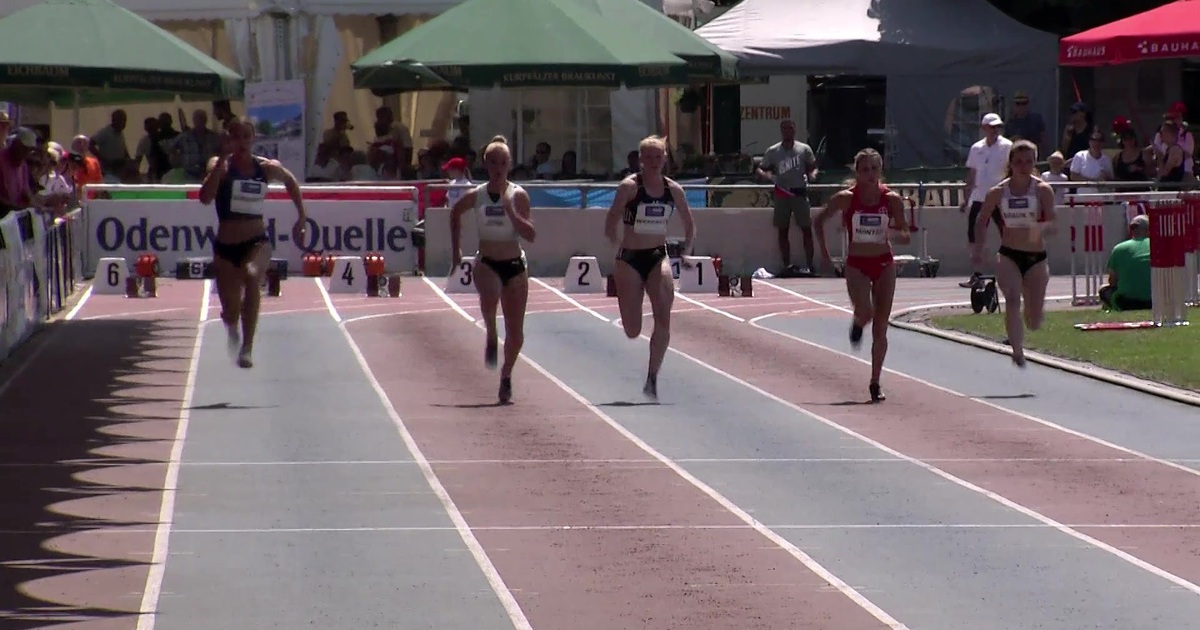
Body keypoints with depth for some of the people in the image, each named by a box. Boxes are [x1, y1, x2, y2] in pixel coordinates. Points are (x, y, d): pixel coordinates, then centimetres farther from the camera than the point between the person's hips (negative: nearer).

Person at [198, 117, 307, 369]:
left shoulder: (267, 168, 0)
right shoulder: (220, 165, -7)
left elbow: (290, 181, 23)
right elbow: (205, 198, -26)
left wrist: (301, 218, 19)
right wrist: (223, 159, -30)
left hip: (257, 242, 0)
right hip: (225, 246, 0)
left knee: (252, 277, -35)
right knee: (230, 312, 4)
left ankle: (247, 348, -32)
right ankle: (232, 326, 47)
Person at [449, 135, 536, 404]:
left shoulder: (518, 196, -6)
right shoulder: (475, 196, -2)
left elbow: (531, 235, -13)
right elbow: (455, 213, 19)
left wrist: (510, 211, -24)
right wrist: (456, 249, 18)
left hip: (515, 265, 0)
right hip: (486, 263, 0)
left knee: (515, 332, 1)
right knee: (490, 297, -36)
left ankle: (506, 377, 22)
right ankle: (491, 338, -8)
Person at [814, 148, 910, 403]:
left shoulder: (892, 200, -6)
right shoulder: (846, 198, -9)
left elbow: (905, 235, 0)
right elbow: (819, 220, 4)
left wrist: (899, 234, -22)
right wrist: (824, 250, -1)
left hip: (884, 264, 2)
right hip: (857, 265, -2)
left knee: (881, 327, 2)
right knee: (865, 312, -27)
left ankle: (875, 383, 13)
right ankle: (858, 324, 13)